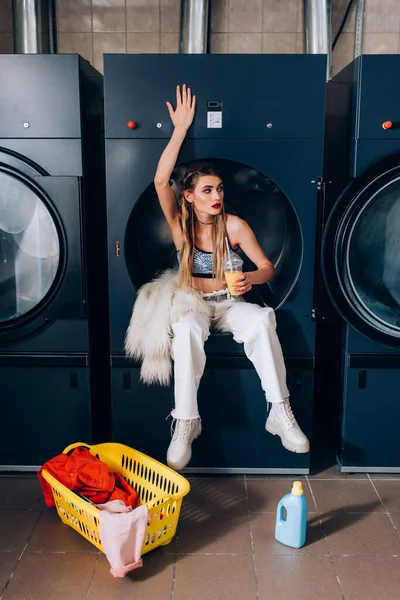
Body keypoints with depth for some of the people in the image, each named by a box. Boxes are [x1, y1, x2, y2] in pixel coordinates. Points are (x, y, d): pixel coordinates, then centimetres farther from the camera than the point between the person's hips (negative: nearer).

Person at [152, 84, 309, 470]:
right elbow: (160, 181, -20)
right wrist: (180, 129, -20)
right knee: (187, 328, -37)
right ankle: (186, 423, -30)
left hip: (229, 304, 1)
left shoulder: (233, 225, -5)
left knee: (262, 320, -33)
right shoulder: (179, 223, -4)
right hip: (192, 304, 0)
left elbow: (267, 267, -3)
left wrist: (250, 278, -27)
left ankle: (280, 412, -26)